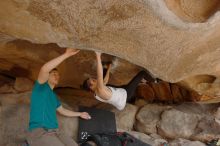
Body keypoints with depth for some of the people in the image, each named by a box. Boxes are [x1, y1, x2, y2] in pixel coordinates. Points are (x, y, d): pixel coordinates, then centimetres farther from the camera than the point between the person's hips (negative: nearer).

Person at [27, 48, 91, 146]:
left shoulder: (54, 96, 22)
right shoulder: (40, 87, 0)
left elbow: (63, 110, 34)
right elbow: (44, 69, -22)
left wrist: (80, 114, 40)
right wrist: (66, 55, -22)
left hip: (54, 132, 7)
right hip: (39, 132, -7)